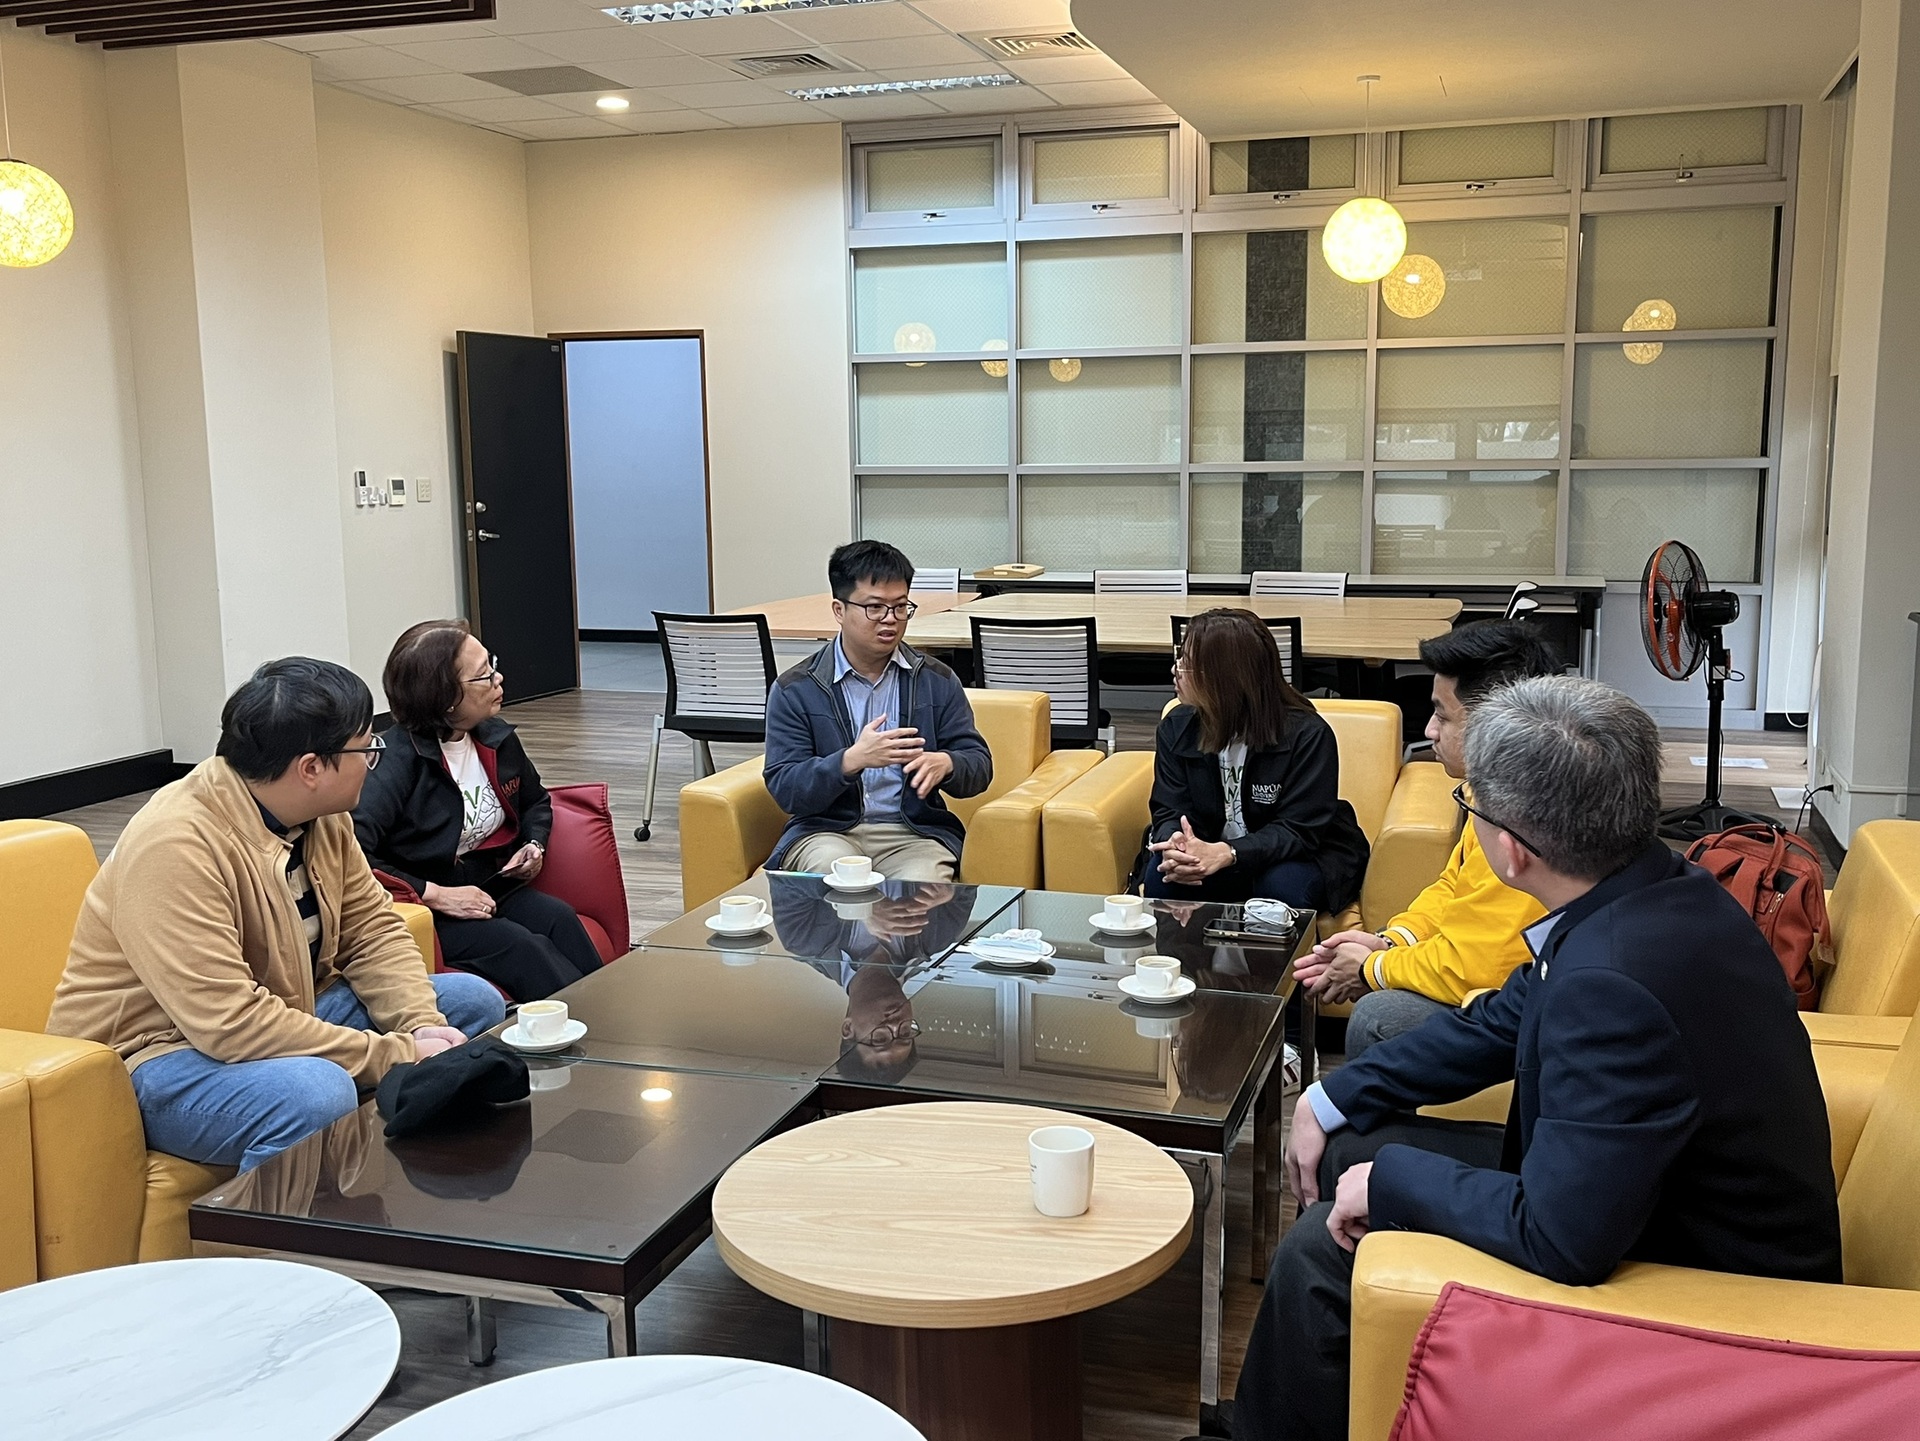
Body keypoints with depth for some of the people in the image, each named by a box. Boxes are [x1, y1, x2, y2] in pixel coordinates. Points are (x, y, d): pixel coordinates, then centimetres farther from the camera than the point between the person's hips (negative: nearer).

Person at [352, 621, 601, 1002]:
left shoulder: (497, 738, 6)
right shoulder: (397, 759, -18)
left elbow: (535, 801, 27)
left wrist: (535, 845, 5)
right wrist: (435, 895, -26)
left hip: (495, 889, 7)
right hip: (429, 913, -6)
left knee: (559, 917, -22)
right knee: (514, 943, -30)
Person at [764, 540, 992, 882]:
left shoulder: (937, 681, 9)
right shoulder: (794, 690, 1)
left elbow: (979, 767, 8)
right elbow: (785, 790, -6)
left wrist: (944, 764, -17)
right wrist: (853, 760, -25)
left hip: (914, 832, 1)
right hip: (826, 831, -1)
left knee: (919, 885, -31)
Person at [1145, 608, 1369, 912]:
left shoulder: (1307, 735, -19)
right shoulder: (1176, 728, -5)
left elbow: (1299, 829, -23)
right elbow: (1169, 811, -6)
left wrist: (1226, 853, -39)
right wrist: (1176, 845, -32)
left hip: (1295, 857, -2)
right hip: (1206, 855, 3)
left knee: (1281, 885, -35)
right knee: (1162, 874, -27)